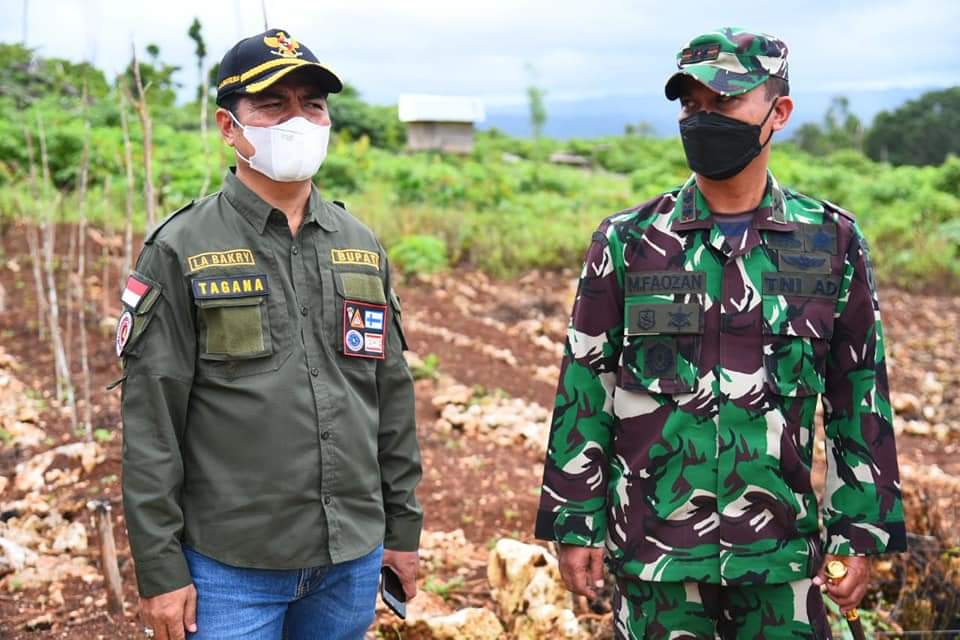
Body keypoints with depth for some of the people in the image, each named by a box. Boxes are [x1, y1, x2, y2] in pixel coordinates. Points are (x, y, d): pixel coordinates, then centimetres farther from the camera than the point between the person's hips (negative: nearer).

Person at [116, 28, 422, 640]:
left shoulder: (363, 247, 7)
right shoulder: (181, 250, -6)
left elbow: (393, 398, 11)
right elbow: (151, 424, -8)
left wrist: (404, 526, 12)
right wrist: (160, 568, -9)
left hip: (353, 562, 4)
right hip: (231, 568, -4)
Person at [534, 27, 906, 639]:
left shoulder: (832, 243, 1)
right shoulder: (627, 242, -1)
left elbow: (860, 398, 5)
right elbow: (585, 391, 1)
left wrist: (860, 534, 3)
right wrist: (576, 525, -1)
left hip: (781, 554, 1)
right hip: (652, 551, 0)